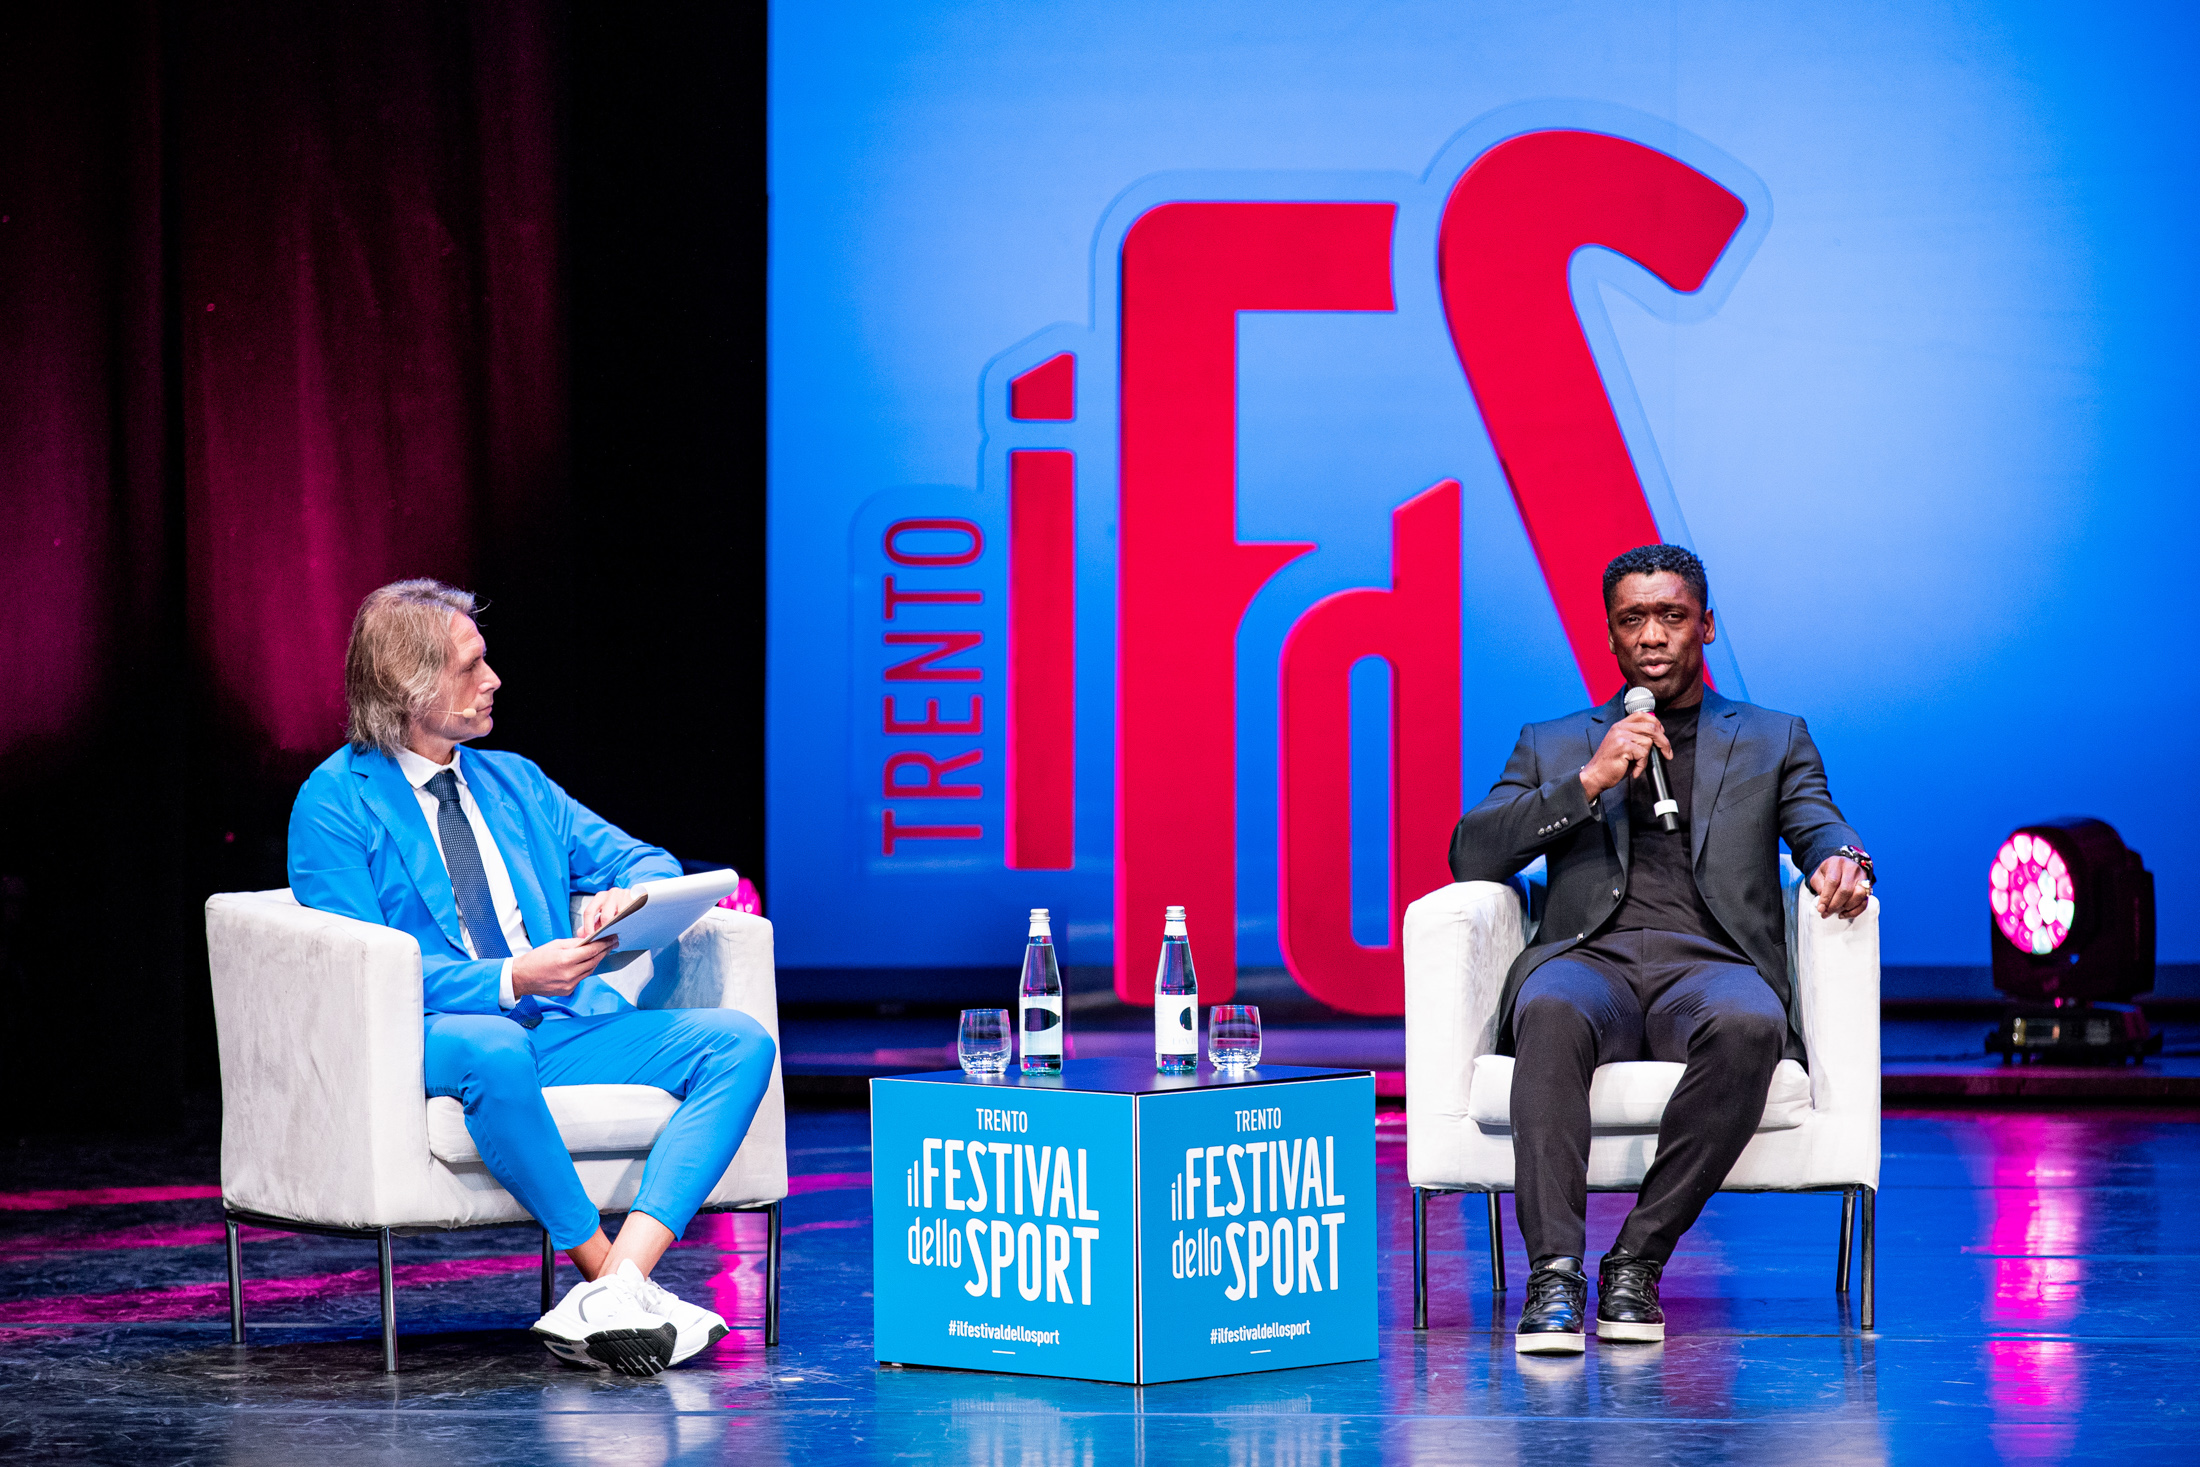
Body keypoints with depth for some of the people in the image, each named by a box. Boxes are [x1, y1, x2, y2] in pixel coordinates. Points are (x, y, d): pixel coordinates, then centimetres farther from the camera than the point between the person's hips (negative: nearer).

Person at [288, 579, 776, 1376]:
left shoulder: (514, 781, 21)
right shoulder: (336, 803, 0)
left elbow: (645, 862, 19)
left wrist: (628, 894, -8)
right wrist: (511, 980, -22)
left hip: (565, 1026, 6)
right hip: (435, 1039, -6)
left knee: (739, 1041, -18)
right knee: (492, 1051, -42)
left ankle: (619, 1285, -33)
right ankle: (610, 1276, -28)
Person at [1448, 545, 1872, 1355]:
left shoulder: (1773, 740, 25)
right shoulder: (1553, 746, 25)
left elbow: (1820, 828, 8)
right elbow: (1472, 855, 10)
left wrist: (1841, 859, -17)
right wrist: (1591, 781, -2)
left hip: (1710, 962, 0)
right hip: (1590, 957, 0)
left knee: (1748, 1024, -38)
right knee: (1553, 1014, -38)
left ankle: (1636, 1261, -29)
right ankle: (1554, 1273, -41)